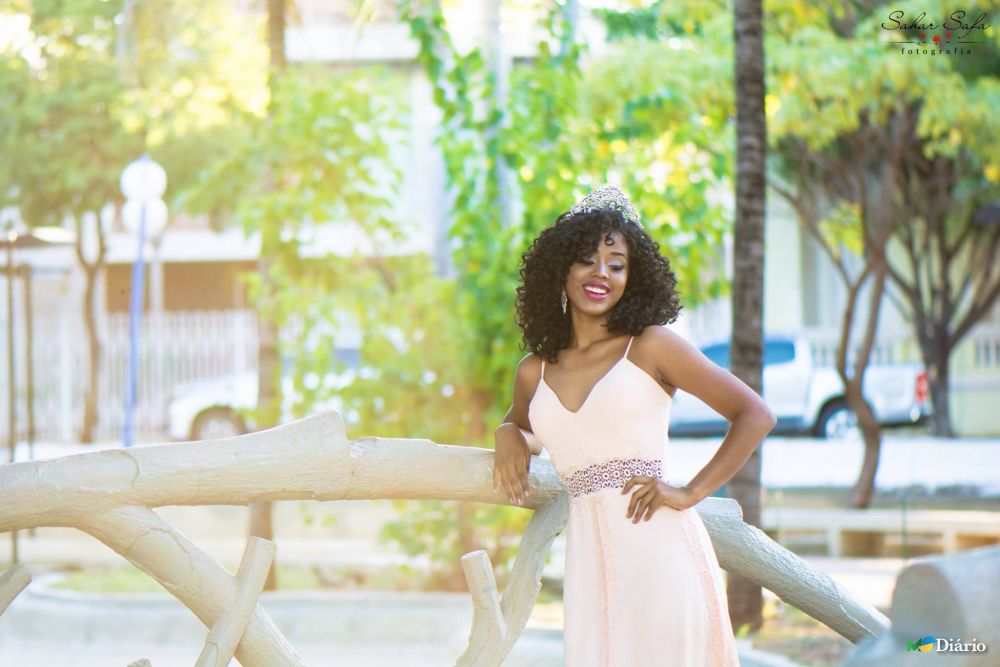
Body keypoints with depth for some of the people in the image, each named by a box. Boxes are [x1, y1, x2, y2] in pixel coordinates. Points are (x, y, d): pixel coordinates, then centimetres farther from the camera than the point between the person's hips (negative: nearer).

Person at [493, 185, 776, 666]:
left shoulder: (650, 347, 3)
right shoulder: (534, 373, 15)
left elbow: (755, 416, 2)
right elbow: (522, 427, 37)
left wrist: (691, 493, -5)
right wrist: (508, 434, 13)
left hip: (658, 545, -4)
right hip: (590, 558, 4)